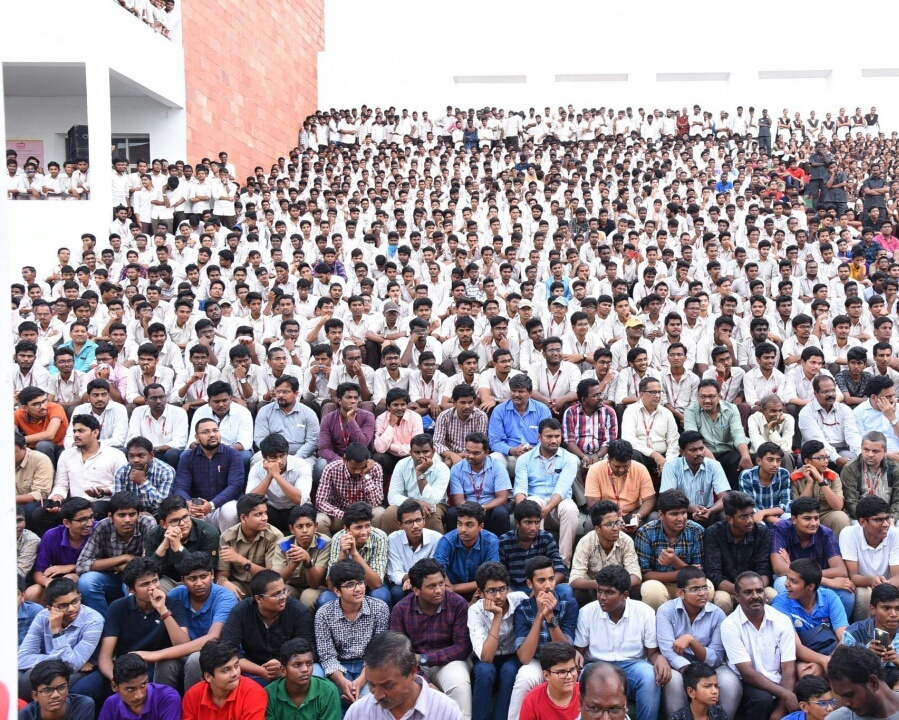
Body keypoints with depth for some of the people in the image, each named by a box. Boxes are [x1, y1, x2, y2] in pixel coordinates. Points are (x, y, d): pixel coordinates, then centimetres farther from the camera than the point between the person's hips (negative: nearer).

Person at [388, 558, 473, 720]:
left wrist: (424, 658, -19)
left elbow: (463, 647, -14)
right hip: (414, 664, 1)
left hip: (448, 661, -1)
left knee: (460, 684, -33)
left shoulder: (458, 604, -13)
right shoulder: (400, 609, -9)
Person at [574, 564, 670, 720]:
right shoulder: (587, 611, -2)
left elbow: (653, 653, 2)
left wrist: (660, 658, -24)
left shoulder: (645, 612, -4)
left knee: (650, 676, -34)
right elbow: (579, 651, 5)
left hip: (633, 666, 1)